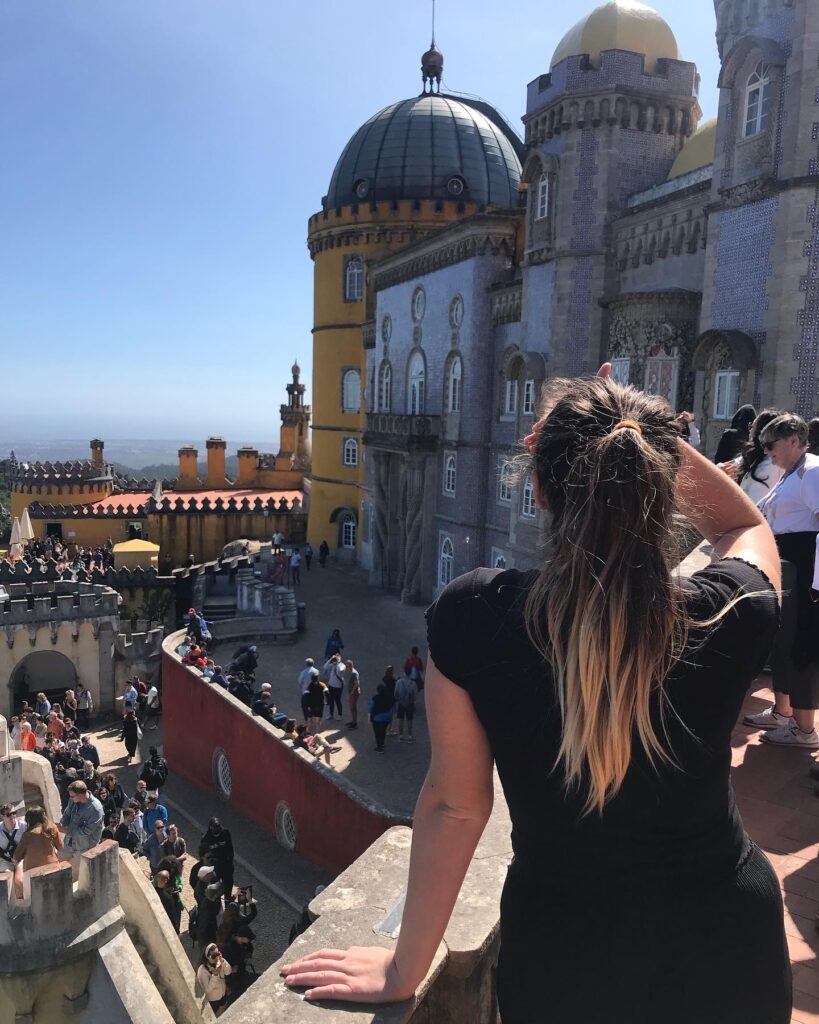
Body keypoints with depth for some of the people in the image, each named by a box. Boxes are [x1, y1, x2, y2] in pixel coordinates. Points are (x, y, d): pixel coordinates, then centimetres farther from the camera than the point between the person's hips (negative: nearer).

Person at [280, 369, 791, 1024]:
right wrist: (652, 436, -8)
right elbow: (745, 527, 4)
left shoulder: (475, 617, -24)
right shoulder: (728, 617, -21)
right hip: (727, 946, 2)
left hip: (563, 965, -1)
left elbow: (454, 806, -14)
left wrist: (404, 969, 1)